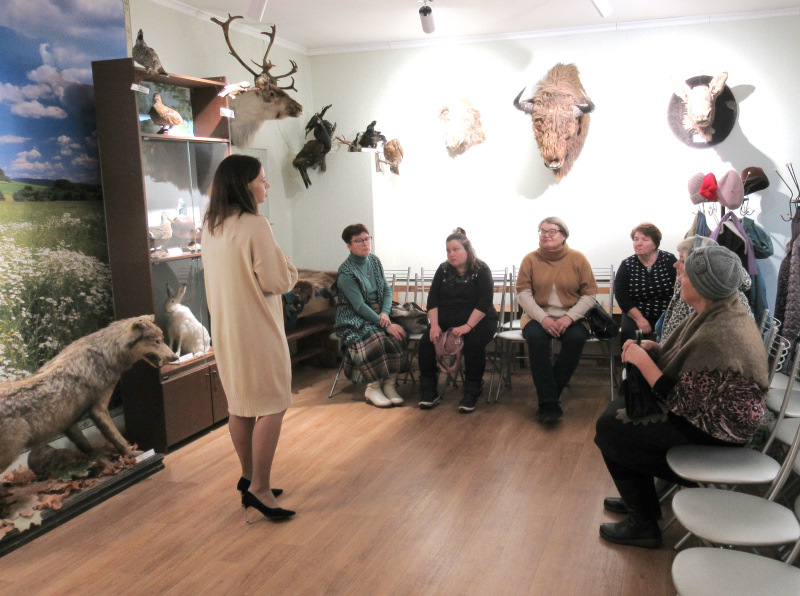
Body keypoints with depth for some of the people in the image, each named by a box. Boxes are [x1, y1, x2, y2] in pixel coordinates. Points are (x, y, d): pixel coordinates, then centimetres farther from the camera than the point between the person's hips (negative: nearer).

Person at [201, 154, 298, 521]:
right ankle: (258, 488, -1)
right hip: (257, 329, -8)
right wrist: (289, 270, 4)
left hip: (225, 328, 9)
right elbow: (278, 281, -17)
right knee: (272, 406, -1)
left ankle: (249, 477, 27)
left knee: (240, 405, 16)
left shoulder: (210, 226, 9)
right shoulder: (255, 225, -18)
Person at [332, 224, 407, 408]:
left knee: (398, 336, -24)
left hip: (377, 314, 6)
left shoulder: (374, 261, 8)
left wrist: (385, 313, -10)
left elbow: (387, 289, 10)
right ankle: (372, 388, -20)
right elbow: (360, 306, -19)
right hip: (353, 320, -6)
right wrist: (385, 325, -23)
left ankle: (389, 384, -15)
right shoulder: (346, 273, -13)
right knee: (376, 339, -34)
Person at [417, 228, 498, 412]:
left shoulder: (481, 270, -6)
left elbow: (484, 302, -16)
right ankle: (429, 393, -8)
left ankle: (471, 394, -17)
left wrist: (468, 326, -27)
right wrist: (434, 325, -13)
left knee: (474, 344, -34)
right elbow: (433, 300, 3)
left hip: (477, 320, -4)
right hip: (446, 320, 4)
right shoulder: (443, 270, 7)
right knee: (426, 341, -20)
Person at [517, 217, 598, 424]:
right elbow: (523, 293, -2)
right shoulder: (530, 259, 3)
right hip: (538, 316, 0)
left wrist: (569, 317, -16)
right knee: (535, 336, -33)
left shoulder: (578, 259, 2)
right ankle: (549, 402, -29)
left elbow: (590, 294, 0)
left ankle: (549, 397, -19)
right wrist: (543, 318, -17)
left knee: (576, 338, -32)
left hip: (571, 318, 0)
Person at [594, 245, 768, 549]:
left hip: (714, 429, -10)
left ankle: (643, 523, 11)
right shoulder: (719, 310, -4)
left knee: (609, 429, -7)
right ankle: (642, 500, 29)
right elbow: (679, 354, 9)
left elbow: (683, 404, -28)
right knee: (620, 405, 15)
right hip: (705, 405, 10)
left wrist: (644, 362, -20)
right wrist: (648, 347, -7)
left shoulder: (717, 337, -33)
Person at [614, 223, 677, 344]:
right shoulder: (627, 265, 4)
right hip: (636, 315, 1)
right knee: (629, 334, -29)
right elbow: (621, 295, -3)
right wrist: (639, 318, -15)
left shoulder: (669, 260, 3)